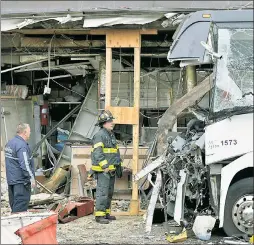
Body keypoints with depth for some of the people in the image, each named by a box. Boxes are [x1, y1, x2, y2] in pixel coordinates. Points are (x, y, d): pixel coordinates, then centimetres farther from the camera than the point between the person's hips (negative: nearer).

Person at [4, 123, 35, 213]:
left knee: (14, 205, 16)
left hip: (11, 179, 10)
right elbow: (25, 164, -24)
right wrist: (31, 177, -18)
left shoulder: (10, 143, 12)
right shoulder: (21, 145, -19)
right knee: (21, 207, -7)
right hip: (21, 181, -10)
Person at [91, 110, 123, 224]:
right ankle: (99, 215, -11)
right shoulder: (99, 135, -13)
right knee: (102, 191, -11)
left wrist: (118, 165, 23)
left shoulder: (111, 135, 19)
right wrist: (105, 166, -23)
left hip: (111, 169, 10)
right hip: (102, 169, -10)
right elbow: (98, 153, -20)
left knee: (109, 192, 15)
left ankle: (106, 212, 24)